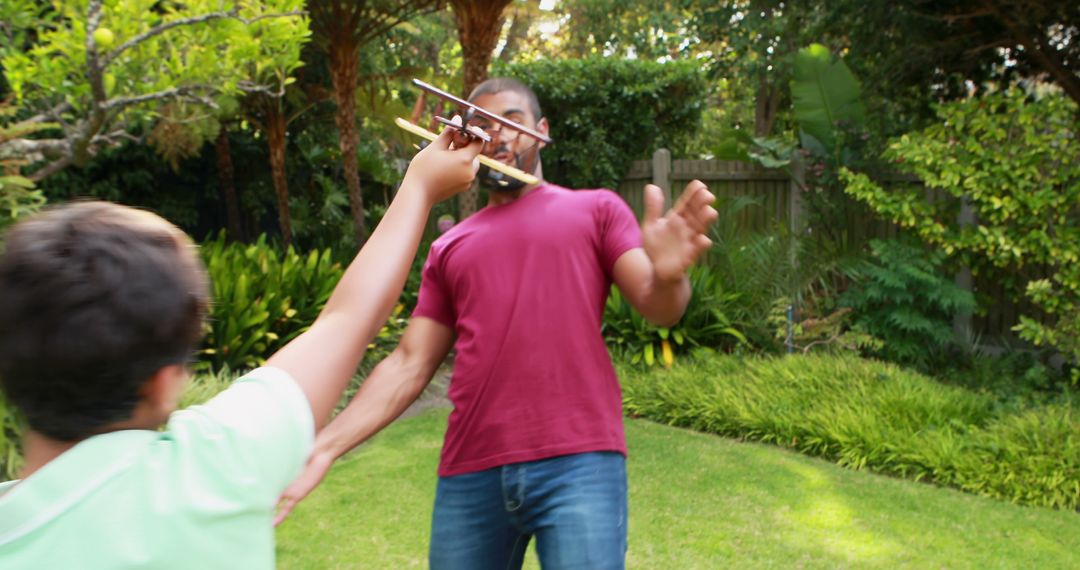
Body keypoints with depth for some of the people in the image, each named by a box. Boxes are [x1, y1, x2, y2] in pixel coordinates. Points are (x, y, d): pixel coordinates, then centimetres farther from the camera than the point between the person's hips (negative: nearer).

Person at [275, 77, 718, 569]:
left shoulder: (596, 209, 11)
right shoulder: (448, 248, 19)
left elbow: (656, 308, 0)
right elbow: (408, 366, 14)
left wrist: (668, 276, -25)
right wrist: (325, 446, 2)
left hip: (578, 461, -3)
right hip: (470, 473, 4)